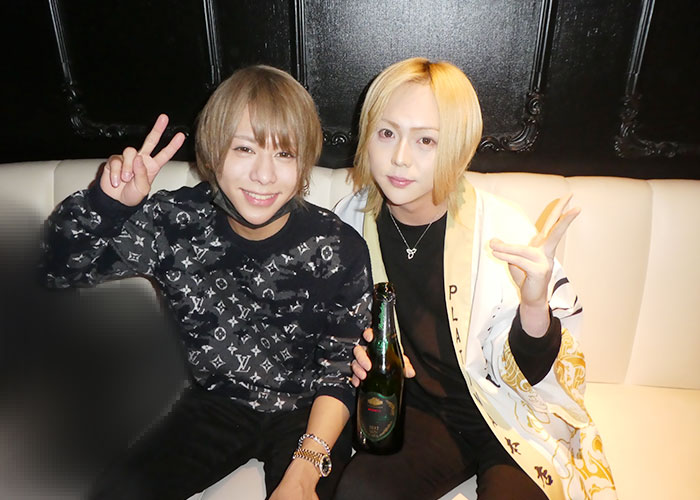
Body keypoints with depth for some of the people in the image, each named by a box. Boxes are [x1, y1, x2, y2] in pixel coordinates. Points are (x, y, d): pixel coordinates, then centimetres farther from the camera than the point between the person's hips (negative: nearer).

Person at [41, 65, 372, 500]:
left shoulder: (339, 249, -19)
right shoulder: (177, 222, -12)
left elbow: (341, 368, -12)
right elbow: (61, 270, -4)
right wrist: (106, 202, -23)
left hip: (306, 412, -2)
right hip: (216, 403, 3)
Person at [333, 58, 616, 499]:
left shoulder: (503, 231, -18)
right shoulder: (352, 219, -9)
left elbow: (523, 375, -11)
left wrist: (535, 304, -30)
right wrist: (353, 355, -11)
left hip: (510, 419, -2)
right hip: (418, 410, 3)